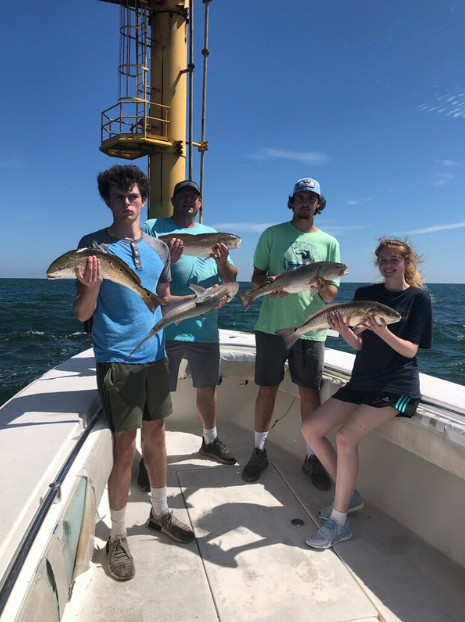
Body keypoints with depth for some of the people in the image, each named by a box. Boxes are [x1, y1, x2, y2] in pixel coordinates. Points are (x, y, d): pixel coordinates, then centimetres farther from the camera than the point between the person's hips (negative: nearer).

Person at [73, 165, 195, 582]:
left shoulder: (159, 248, 9)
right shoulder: (94, 246, -5)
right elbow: (82, 314, -6)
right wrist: (92, 287, -26)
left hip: (154, 356, 5)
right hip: (117, 360, -5)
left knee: (156, 435, 14)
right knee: (125, 446, -1)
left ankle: (160, 513, 35)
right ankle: (117, 536, 21)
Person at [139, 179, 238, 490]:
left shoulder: (212, 235, 16)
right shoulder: (152, 228, 2)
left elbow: (231, 281, 11)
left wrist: (223, 262, -11)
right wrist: (166, 258, -24)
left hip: (205, 328, 5)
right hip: (164, 329, -4)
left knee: (208, 386, 17)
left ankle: (210, 440, 39)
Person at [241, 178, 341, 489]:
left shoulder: (329, 243, 10)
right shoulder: (272, 234, 8)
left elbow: (332, 295, 7)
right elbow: (256, 276, 7)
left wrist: (323, 285, -17)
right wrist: (268, 282, -16)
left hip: (310, 329, 1)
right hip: (272, 325, 0)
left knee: (310, 393, 4)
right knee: (267, 388, 6)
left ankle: (312, 457, 22)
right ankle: (259, 451, 24)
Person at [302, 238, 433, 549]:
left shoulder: (419, 298, -3)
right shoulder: (366, 294, 7)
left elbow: (410, 350, -9)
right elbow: (359, 344, 4)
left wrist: (383, 332, -27)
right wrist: (344, 330, -18)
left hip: (397, 386, -6)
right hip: (362, 381, 6)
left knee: (346, 436, -25)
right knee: (311, 429, -4)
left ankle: (340, 521, -8)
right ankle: (350, 495, 14)